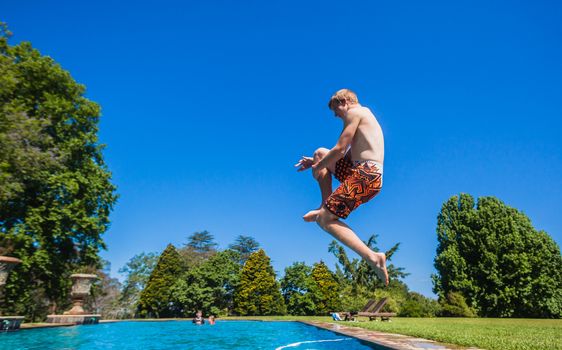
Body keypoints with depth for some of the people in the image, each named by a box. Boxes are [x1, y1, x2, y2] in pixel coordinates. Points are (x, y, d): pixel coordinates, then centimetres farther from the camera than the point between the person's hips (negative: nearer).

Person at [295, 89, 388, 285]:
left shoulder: (354, 112, -2)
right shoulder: (364, 115, 28)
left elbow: (340, 150, -10)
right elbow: (346, 152, 28)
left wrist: (317, 167, 5)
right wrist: (315, 161, 24)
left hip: (365, 174, -10)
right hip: (364, 172, 10)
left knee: (323, 220, -12)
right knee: (320, 153, 21)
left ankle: (372, 257, -24)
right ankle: (326, 207, 12)